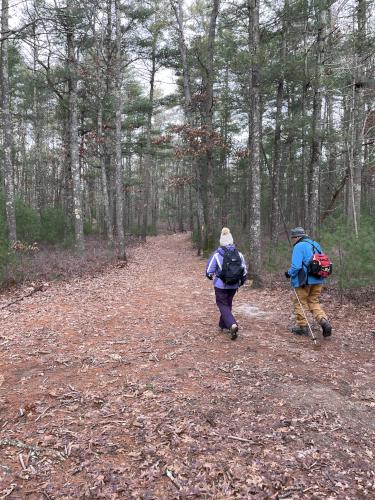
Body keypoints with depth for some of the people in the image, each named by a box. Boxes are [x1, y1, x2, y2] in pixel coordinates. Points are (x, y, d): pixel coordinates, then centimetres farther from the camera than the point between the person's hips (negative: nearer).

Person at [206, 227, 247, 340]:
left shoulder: (217, 254, -13)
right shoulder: (239, 254, -2)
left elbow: (209, 270, -8)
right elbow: (245, 271, 3)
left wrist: (210, 276, 15)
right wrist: (241, 282, 20)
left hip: (221, 285, -4)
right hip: (234, 286, 4)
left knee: (223, 305, 3)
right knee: (228, 304, 22)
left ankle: (232, 325, -18)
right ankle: (222, 325, 35)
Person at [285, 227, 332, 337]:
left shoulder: (299, 246, -12)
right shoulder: (315, 245, 12)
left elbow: (296, 266, -21)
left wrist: (289, 273, -3)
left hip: (304, 281, -7)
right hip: (318, 280, 7)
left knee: (299, 303, 9)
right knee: (314, 302, 17)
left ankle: (302, 326, 15)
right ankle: (324, 321, -3)